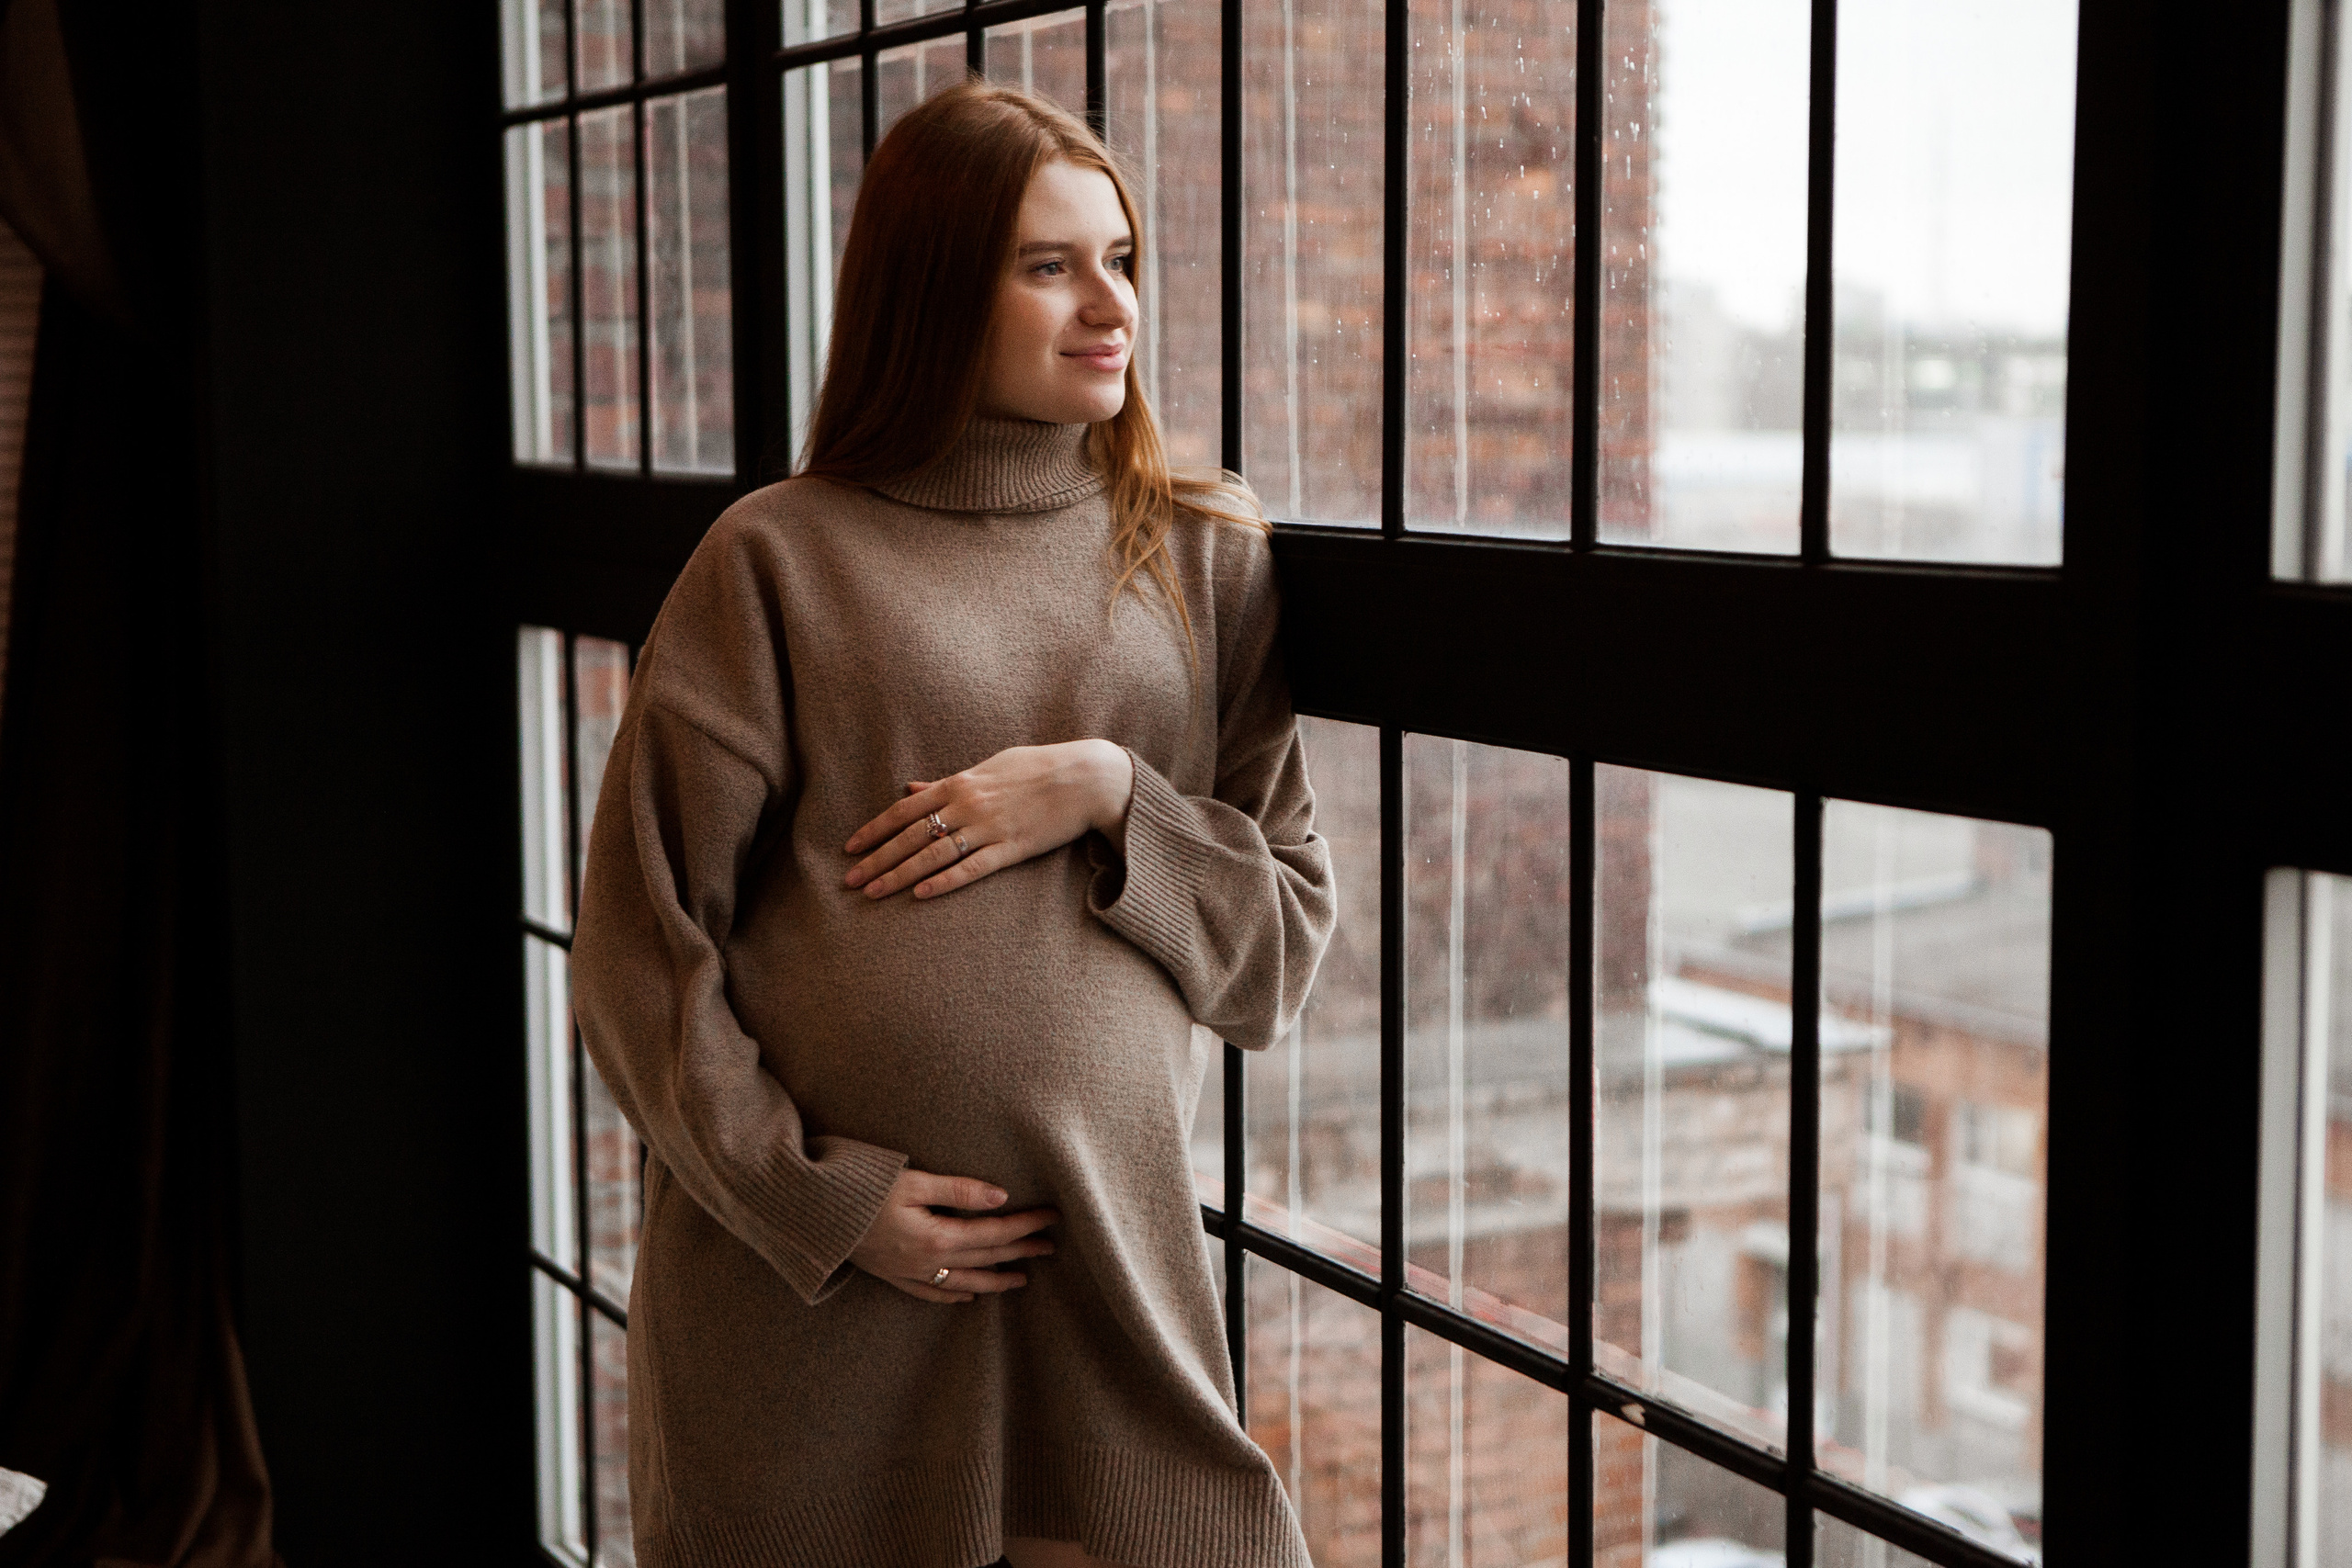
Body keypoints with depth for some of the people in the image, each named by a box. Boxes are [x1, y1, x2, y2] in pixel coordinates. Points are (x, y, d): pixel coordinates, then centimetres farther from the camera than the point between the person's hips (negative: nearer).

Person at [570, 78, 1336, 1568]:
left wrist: (1109, 796, -9)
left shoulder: (1206, 559, 8)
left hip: (1106, 1268, 2)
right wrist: (815, 1194, -9)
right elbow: (640, 952, 0)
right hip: (800, 1283, -2)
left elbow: (1289, 942, 7)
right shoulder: (781, 559, 0)